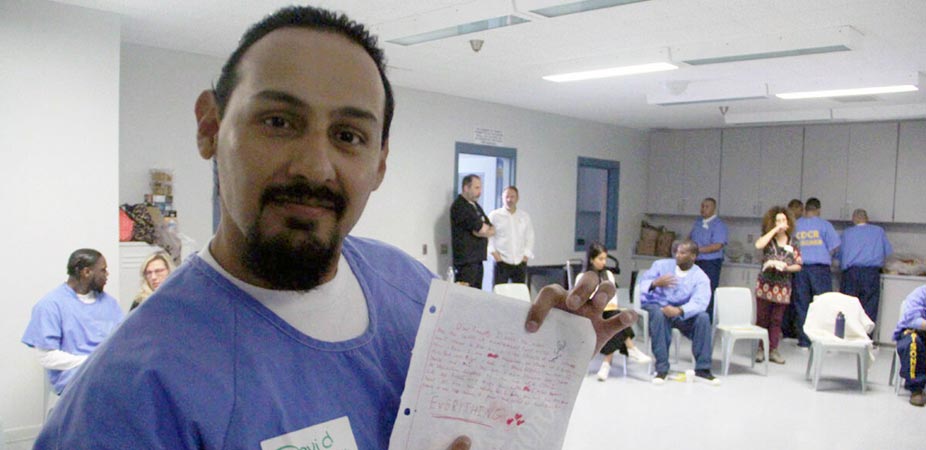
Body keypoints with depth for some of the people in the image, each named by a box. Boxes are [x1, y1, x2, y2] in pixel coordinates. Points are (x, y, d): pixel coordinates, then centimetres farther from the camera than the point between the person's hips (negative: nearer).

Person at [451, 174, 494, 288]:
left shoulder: (475, 206, 18)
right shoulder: (459, 206, -11)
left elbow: (492, 230, 14)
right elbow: (482, 229, -16)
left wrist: (483, 229, -7)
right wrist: (486, 228, 6)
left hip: (477, 259, 9)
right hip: (466, 261, -9)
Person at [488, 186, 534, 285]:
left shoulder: (525, 216, 11)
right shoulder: (494, 215, 2)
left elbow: (530, 237, 14)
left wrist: (526, 254, 5)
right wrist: (494, 252, -7)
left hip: (520, 263, 3)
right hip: (501, 262, -3)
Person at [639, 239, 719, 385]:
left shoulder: (700, 277, -1)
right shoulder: (661, 265, 4)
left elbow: (699, 303, -19)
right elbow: (642, 283, -3)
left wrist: (679, 310, -38)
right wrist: (655, 283, -27)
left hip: (682, 313, 1)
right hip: (656, 306, -1)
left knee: (703, 317, -27)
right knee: (659, 314, -36)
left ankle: (702, 370, -19)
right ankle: (662, 369, -34)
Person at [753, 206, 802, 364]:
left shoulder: (793, 244, 6)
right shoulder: (768, 239, 2)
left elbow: (798, 266, 6)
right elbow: (758, 245, -22)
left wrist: (787, 267, -15)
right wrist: (775, 230, -17)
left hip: (783, 287, 2)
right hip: (765, 284, -2)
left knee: (777, 320, 7)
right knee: (762, 318, 3)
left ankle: (773, 350, 15)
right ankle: (760, 349, 11)